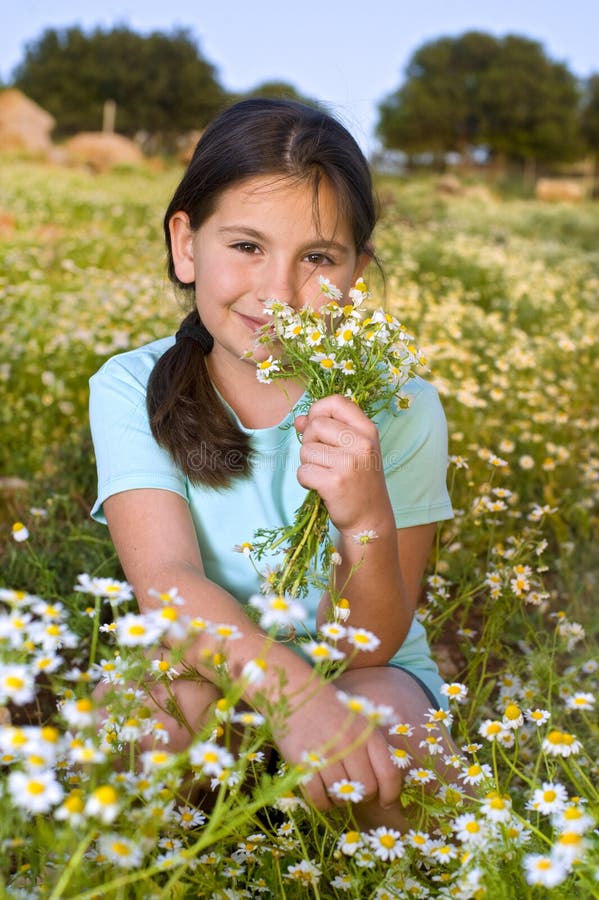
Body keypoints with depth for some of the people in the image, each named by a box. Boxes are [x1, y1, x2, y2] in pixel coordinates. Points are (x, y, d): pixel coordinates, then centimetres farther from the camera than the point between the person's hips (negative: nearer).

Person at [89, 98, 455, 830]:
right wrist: (291, 689, -45)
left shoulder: (398, 410, -16)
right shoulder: (131, 390, -13)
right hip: (206, 672, 0)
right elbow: (165, 579, -26)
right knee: (174, 696, -33)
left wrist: (367, 520, -38)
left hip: (366, 677, 1)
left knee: (377, 729, -32)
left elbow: (366, 648, -17)